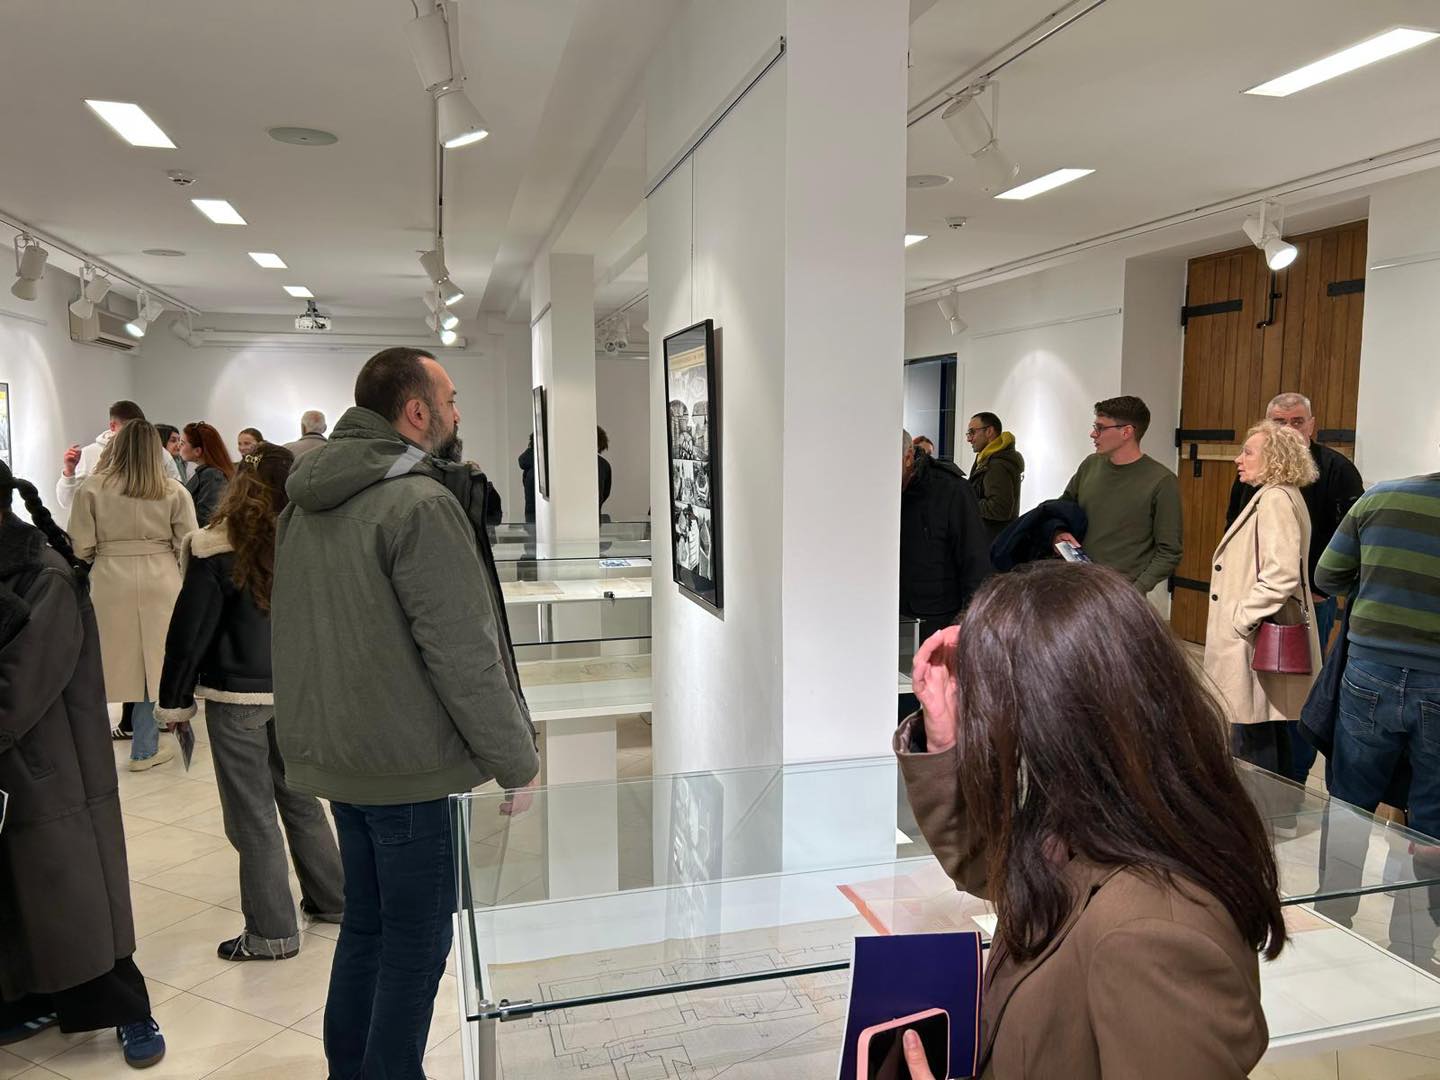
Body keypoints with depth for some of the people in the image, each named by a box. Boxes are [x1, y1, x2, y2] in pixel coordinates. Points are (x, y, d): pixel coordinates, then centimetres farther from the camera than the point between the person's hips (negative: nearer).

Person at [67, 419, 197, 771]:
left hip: (109, 582, 0)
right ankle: (144, 749, 17)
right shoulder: (173, 490, -3)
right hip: (160, 581, 0)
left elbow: (81, 546, -1)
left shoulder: (92, 488, -3)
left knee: (103, 663, 10)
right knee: (152, 663, 9)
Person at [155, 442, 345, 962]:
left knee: (252, 813, 6)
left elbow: (190, 631, -10)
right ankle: (332, 899, 31)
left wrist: (174, 700, 1)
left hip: (236, 696, -4)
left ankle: (272, 932, 14)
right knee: (299, 796, 20)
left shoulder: (217, 551, -15)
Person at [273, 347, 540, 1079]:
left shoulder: (305, 502, 7)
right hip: (405, 763, -9)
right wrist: (517, 763, -13)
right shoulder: (419, 504, -20)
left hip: (334, 751, 9)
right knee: (416, 940, 6)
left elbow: (293, 633, 14)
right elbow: (463, 653, -22)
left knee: (365, 922, 21)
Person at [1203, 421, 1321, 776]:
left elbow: (1281, 574, -26)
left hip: (1259, 644, -11)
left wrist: (1242, 620, -20)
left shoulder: (1275, 498, -15)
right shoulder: (1272, 496, 17)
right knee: (1270, 735, 18)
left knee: (1251, 741, -5)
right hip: (1263, 644, 11)